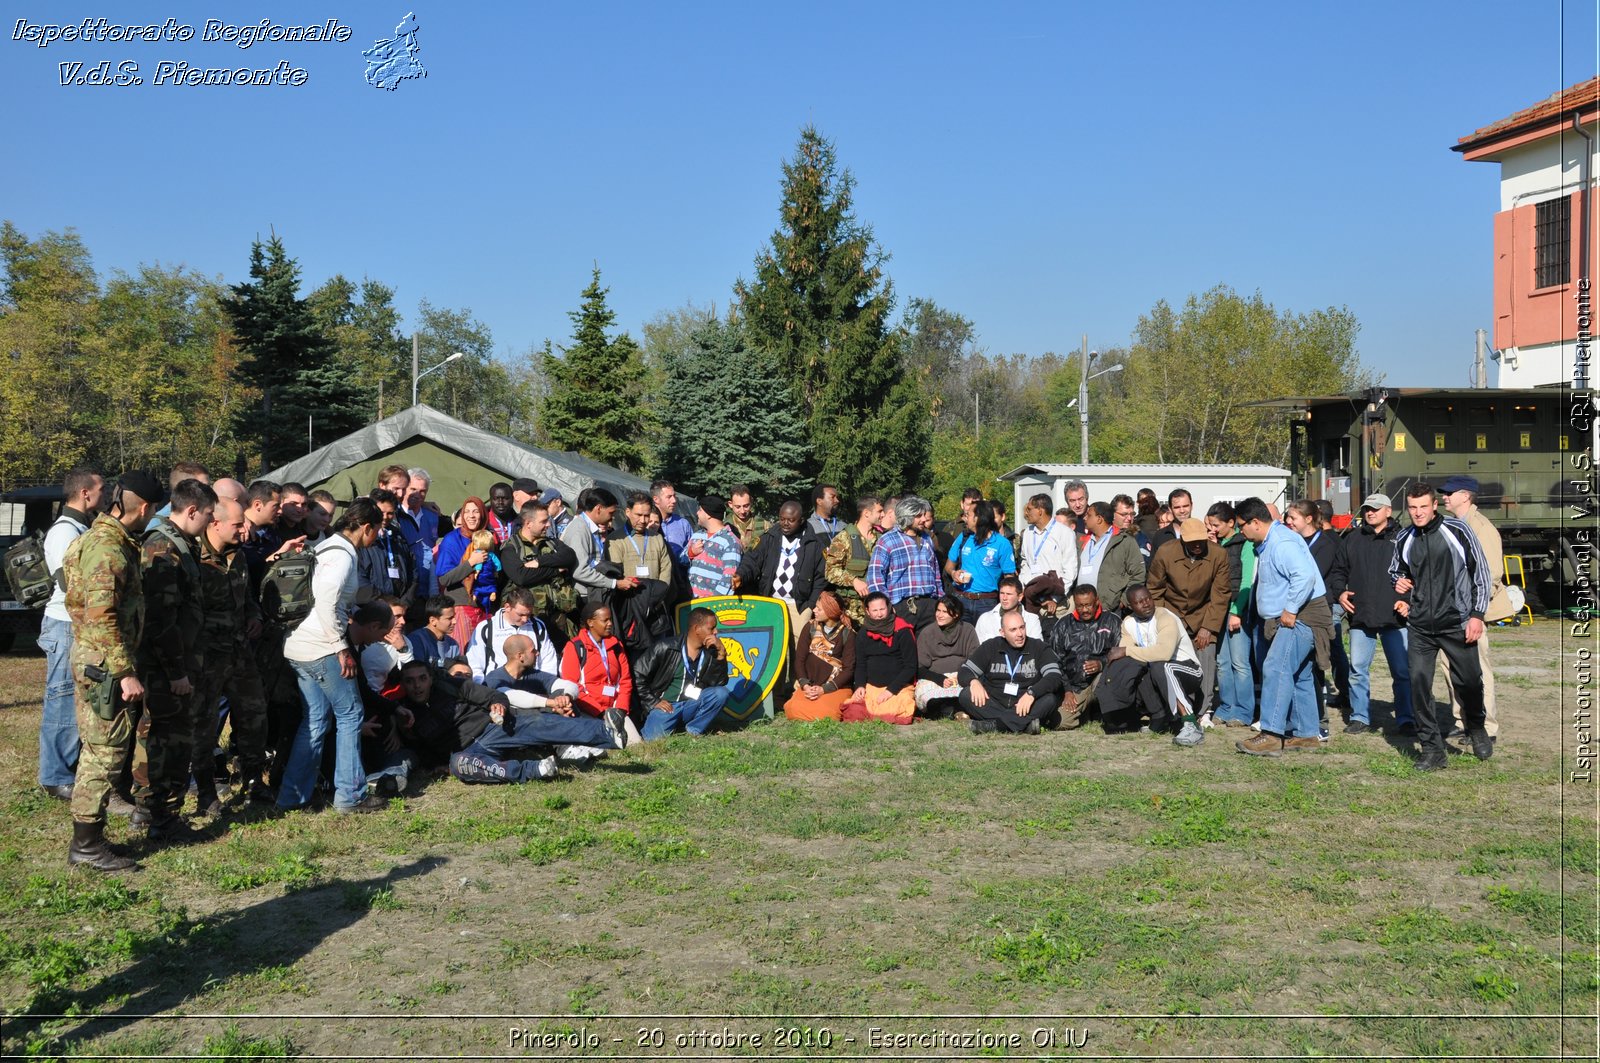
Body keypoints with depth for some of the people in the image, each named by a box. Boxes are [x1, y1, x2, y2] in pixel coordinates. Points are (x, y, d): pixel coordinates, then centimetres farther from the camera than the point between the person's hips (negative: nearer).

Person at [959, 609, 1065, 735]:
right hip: (994, 706, 2)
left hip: (1025, 708, -1)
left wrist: (1031, 693, -26)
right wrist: (974, 681, -17)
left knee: (1050, 700, -30)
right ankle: (1024, 724, -34)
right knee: (966, 695, -24)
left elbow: (1054, 677, -9)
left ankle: (994, 724, -36)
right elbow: (965, 671, 8)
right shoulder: (990, 647, 10)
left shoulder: (1039, 648, 5)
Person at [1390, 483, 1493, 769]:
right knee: (1419, 684, -6)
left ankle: (1476, 729, 34)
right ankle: (1432, 749, 2)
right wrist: (1400, 586, 2)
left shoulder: (1457, 530, -6)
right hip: (1420, 627, 3)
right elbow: (1397, 571, 25)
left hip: (1457, 624, -3)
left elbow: (1480, 571, -2)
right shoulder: (1404, 540, 6)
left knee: (1469, 681, 4)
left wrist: (1477, 614, -6)